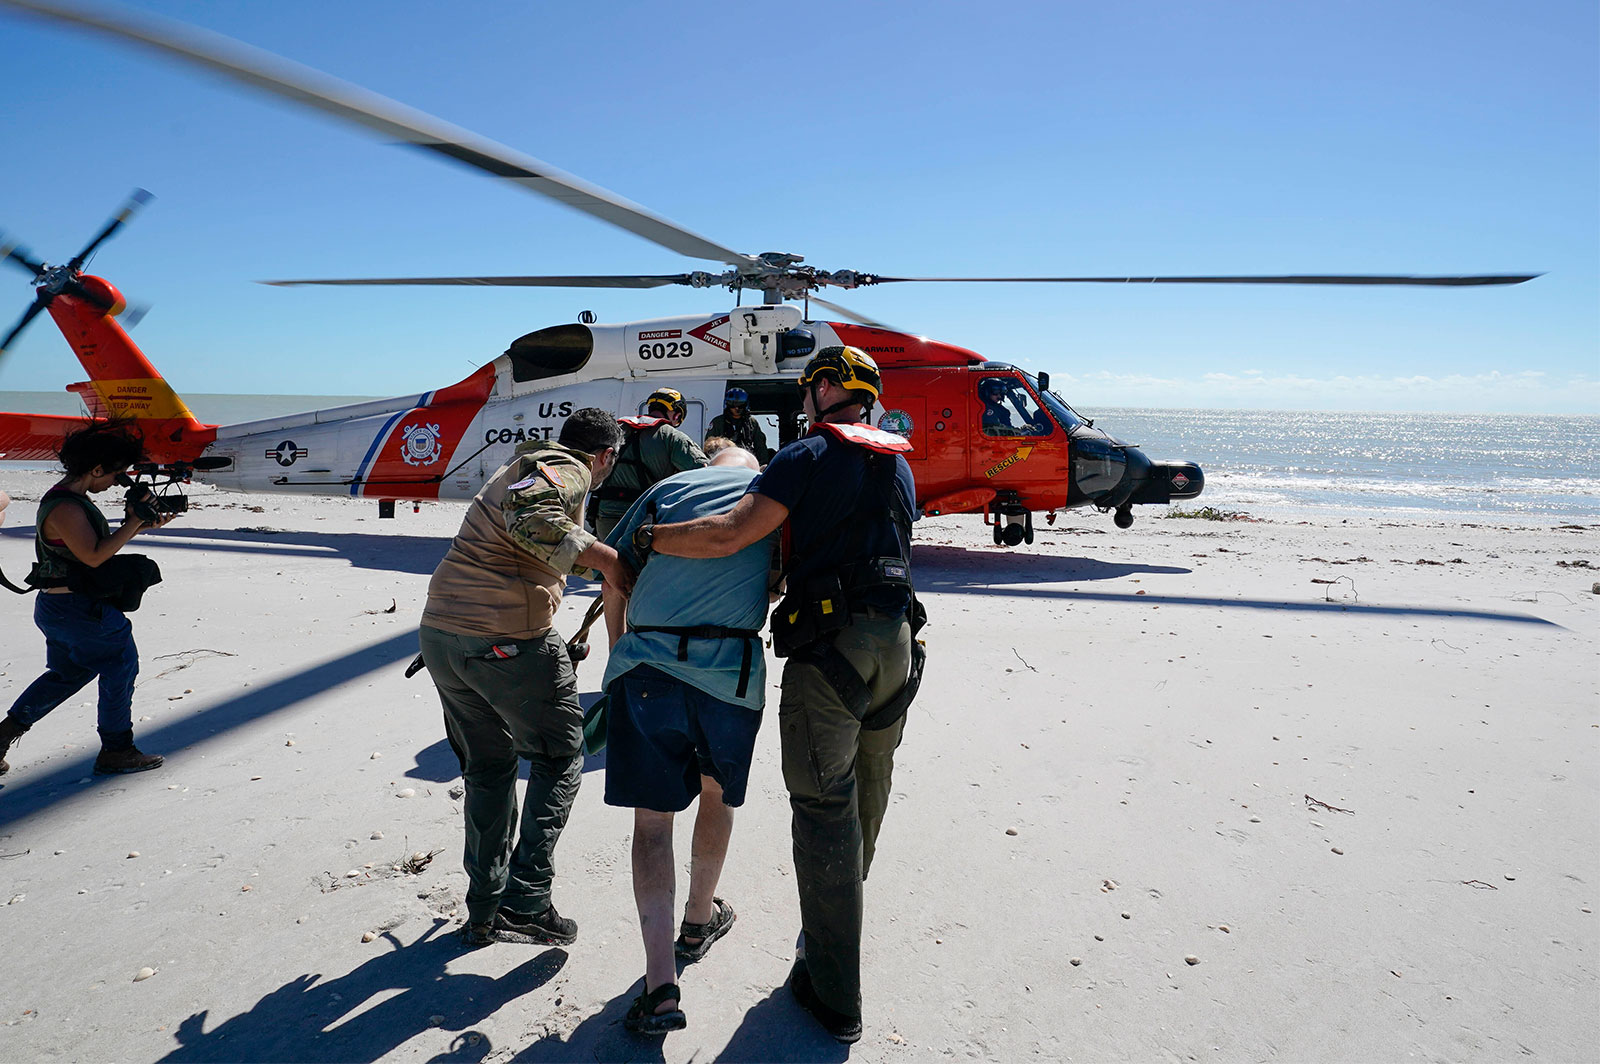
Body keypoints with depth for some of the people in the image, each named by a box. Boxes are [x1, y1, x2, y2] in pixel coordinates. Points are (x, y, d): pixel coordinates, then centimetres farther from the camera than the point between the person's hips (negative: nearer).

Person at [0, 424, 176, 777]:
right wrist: (134, 522, -22)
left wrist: (141, 526, 6)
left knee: (68, 673, 22)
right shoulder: (65, 507, -22)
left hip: (55, 606, 10)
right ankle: (116, 751, 11)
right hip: (77, 610, -10)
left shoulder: (74, 499, 10)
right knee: (121, 666, 2)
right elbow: (94, 555, -26)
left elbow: (100, 542, 15)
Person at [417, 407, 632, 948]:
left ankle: (485, 909, 28)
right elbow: (530, 518, -26)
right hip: (505, 640, -9)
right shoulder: (569, 470, -5)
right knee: (560, 757, 10)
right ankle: (526, 900, 5)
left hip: (438, 633, 9)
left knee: (486, 766, 20)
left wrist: (602, 560, 37)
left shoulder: (523, 463, 24)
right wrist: (601, 556, -20)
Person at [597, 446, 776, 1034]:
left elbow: (613, 583, 15)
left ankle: (661, 984, 1)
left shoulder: (667, 486, 15)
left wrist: (620, 650, 26)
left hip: (644, 662, 0)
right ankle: (700, 918, 44)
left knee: (651, 819, 9)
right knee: (718, 795, 25)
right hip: (732, 670, 0)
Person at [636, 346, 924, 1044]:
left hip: (830, 646, -8)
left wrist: (647, 537, -4)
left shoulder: (811, 455, -6)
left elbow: (732, 534, -16)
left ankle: (835, 997, 10)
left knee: (824, 811, 1)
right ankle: (834, 934, 41)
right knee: (865, 801, 21)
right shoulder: (899, 466, 18)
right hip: (897, 642, 8)